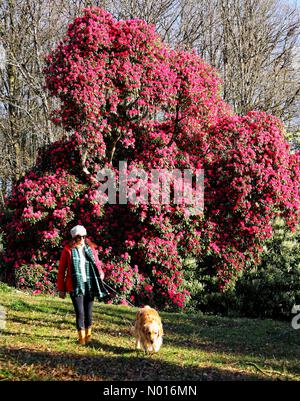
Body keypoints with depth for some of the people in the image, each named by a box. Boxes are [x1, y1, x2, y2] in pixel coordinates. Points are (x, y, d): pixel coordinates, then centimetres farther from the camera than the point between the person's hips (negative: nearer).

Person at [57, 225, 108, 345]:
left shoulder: (91, 249, 11)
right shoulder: (68, 250, 1)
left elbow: (97, 263, 18)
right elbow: (61, 270, 4)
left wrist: (100, 273, -6)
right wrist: (61, 289, 3)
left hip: (90, 285, 3)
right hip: (75, 285, -3)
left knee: (89, 312, 7)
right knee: (80, 312, -9)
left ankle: (88, 335, 26)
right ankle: (81, 337, 2)